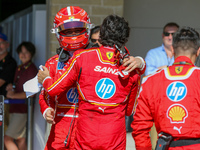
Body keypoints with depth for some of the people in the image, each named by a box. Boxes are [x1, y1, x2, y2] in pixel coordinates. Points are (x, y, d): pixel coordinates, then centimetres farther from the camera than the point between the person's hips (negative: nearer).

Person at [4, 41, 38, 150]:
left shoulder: (31, 69, -10)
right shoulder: (19, 69, 17)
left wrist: (13, 95, -12)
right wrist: (10, 88, 5)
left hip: (23, 109, -9)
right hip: (15, 108, 9)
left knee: (7, 139, -13)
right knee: (20, 139, 9)